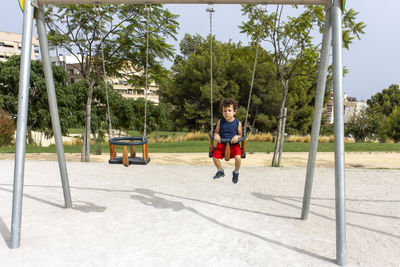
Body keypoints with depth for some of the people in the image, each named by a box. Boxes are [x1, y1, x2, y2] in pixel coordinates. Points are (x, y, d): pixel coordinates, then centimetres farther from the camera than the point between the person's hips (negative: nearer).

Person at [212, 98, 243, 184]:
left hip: (234, 144, -2)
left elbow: (240, 135, 4)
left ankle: (236, 172, 9)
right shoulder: (220, 121, -2)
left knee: (238, 158, -25)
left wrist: (237, 137, -19)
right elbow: (216, 132, 7)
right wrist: (216, 135, -17)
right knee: (215, 156, -15)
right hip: (222, 144, 2)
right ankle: (220, 171, 19)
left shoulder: (237, 123, -6)